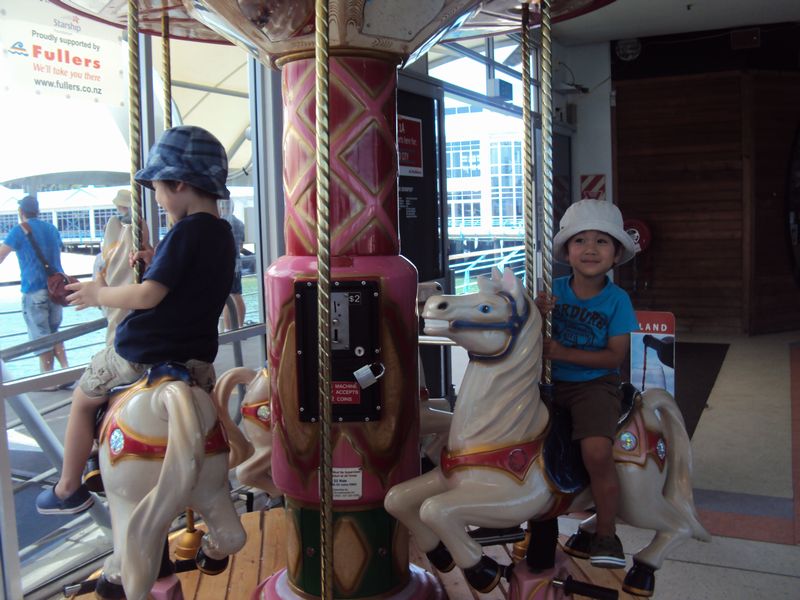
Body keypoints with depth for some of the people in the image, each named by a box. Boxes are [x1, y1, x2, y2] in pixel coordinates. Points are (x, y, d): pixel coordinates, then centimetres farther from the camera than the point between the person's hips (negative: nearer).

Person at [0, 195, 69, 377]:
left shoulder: (19, 230, -4)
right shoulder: (51, 228, 15)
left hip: (34, 289, -6)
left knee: (41, 336, -1)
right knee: (53, 332, 16)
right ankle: (66, 369, 4)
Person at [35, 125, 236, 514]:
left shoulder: (186, 231, -20)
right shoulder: (223, 234, 5)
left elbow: (148, 295, -25)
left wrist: (100, 294, -10)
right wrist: (158, 261, 9)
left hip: (142, 351, -6)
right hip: (197, 356, 6)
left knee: (83, 401, 19)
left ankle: (69, 490, 31)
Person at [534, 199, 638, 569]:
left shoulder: (617, 299, -6)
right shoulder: (554, 289, 0)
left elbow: (615, 356, -11)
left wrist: (563, 353, -19)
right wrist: (536, 315, -19)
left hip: (595, 383, -4)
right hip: (551, 383, 4)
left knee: (597, 451, -25)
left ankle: (605, 535, 0)